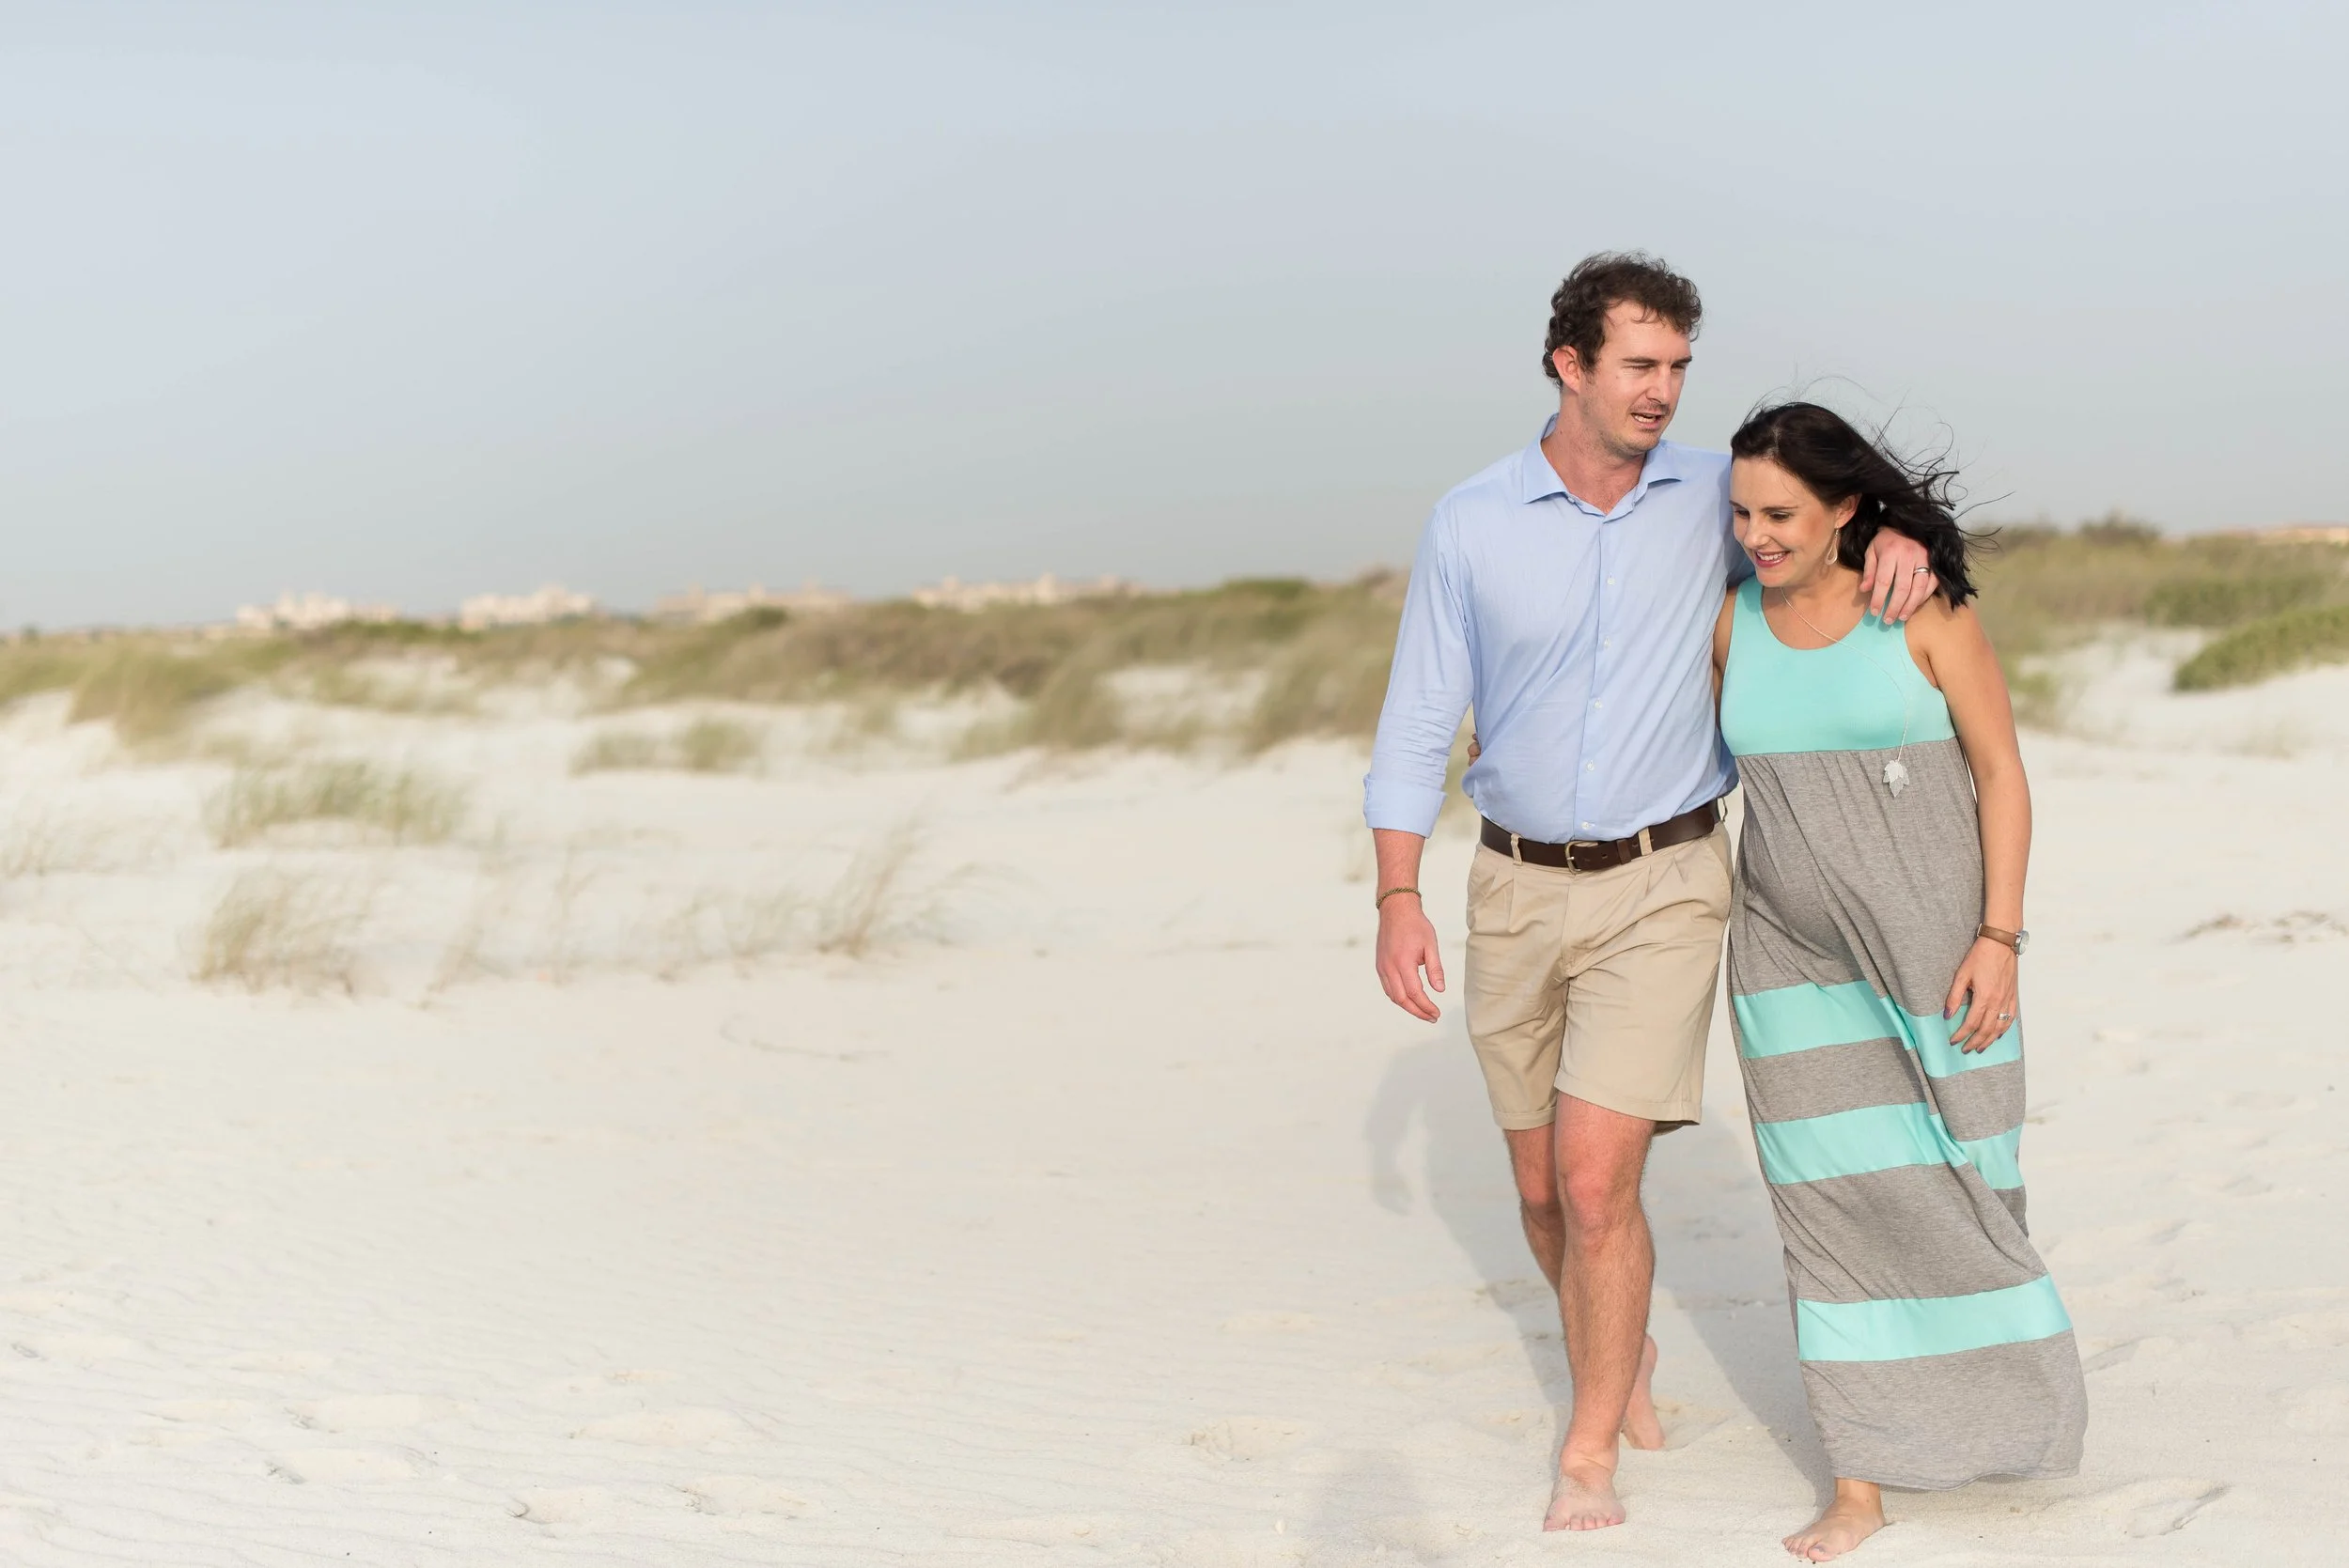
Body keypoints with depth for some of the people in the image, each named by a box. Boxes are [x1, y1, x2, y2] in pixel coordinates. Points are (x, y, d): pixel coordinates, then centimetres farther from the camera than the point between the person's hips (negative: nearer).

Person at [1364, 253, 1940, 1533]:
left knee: (1596, 1178, -13)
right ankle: (1622, 1351, 41)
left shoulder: (1713, 500, -4)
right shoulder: (1469, 525, -5)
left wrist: (1893, 534, -12)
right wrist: (1397, 901, -9)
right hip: (1518, 888, 2)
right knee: (1542, 1189, 12)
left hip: (1661, 892, -2)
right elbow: (1417, 722, -1)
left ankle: (1588, 1455, 3)